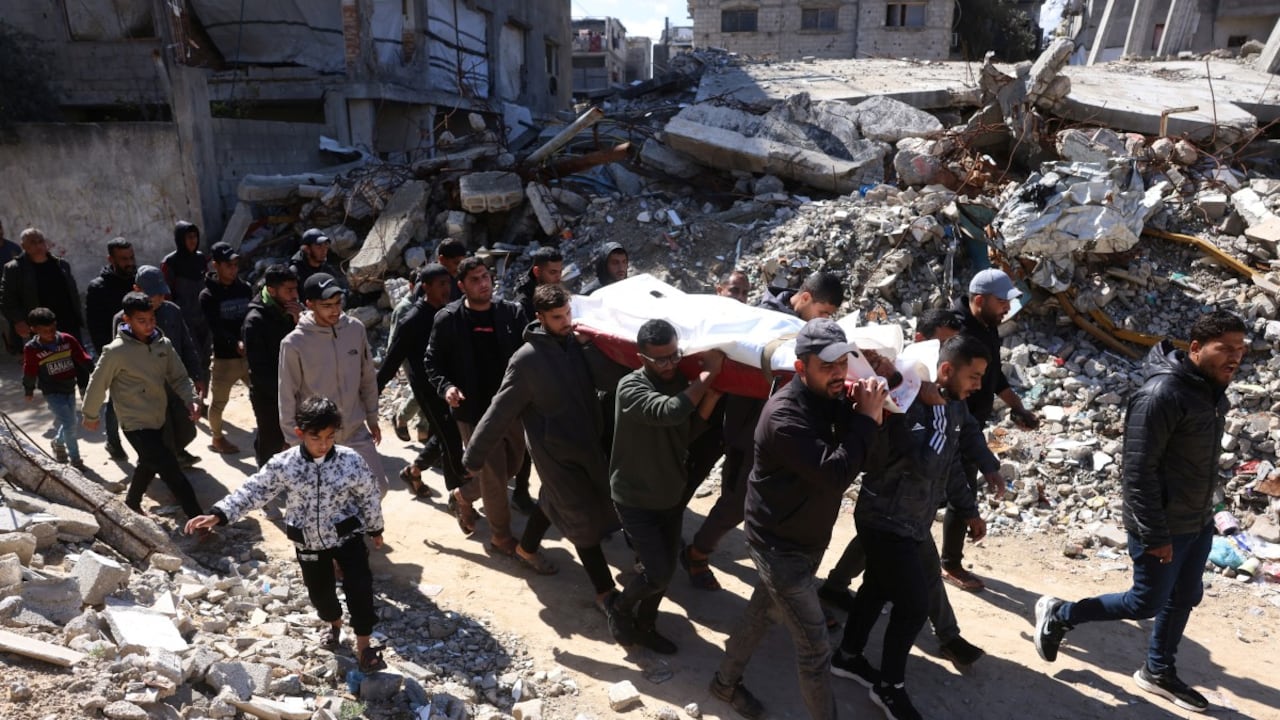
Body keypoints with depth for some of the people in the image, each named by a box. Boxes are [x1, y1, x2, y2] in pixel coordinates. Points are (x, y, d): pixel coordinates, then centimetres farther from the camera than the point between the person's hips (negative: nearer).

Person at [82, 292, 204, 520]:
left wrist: (191, 400, -14)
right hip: (136, 425, -7)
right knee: (172, 471, -10)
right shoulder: (116, 351, -18)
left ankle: (132, 503, 52)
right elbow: (97, 384, -6)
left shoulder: (163, 344, -2)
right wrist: (90, 415, 6)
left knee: (149, 464, 26)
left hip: (158, 421, 7)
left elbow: (179, 377, 3)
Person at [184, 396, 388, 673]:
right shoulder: (283, 465, -17)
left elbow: (369, 497, -6)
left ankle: (363, 647, 11)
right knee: (319, 592, 17)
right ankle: (334, 623, 51)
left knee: (360, 588, -6)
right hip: (309, 542, 2)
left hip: (347, 536, -2)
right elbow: (252, 491, -12)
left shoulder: (351, 460, -19)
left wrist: (375, 529, 5)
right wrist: (218, 515, -24)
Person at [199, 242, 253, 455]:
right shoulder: (208, 295, -7)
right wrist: (235, 342, -35)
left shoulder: (245, 289, 6)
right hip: (224, 357, -3)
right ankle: (217, 438, 30)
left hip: (249, 354, 3)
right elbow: (215, 327, -19)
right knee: (219, 401, 10)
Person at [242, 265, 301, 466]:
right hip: (268, 396, -5)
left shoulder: (293, 311, 1)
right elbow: (258, 369, -16)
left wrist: (301, 323, -14)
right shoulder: (255, 321, -16)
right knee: (271, 445, 6)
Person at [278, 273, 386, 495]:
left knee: (377, 488, 8)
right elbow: (287, 397, -9)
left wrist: (372, 418, 11)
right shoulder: (294, 343, -17)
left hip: (356, 431, 3)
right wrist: (294, 441, -6)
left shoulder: (356, 329, -6)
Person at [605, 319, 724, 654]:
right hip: (635, 499, -6)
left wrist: (711, 397, -14)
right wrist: (708, 373, -30)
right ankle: (619, 607, 22)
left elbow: (688, 432, 0)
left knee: (665, 570, 14)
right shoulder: (631, 387, -23)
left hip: (671, 496, 6)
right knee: (657, 574, -8)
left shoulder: (681, 382, -2)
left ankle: (644, 625, 37)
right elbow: (670, 412, -40)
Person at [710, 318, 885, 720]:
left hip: (804, 539, 9)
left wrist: (861, 413, -20)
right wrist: (866, 419, -28)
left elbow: (863, 459, -3)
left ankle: (726, 682, 47)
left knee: (762, 613, 26)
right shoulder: (785, 415, -28)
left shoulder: (831, 400, -1)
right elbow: (834, 475, -34)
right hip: (780, 544, -9)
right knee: (815, 646, 0)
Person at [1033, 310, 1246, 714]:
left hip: (1199, 523, 9)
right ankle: (1057, 616, 22)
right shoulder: (1162, 394, -26)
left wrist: (1203, 513, 16)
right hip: (1163, 526, -9)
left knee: (1185, 599, 19)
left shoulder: (1213, 390, 2)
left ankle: (1158, 673, 37)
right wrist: (1155, 535, -22)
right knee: (1146, 604, 5)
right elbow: (1138, 471, -25)